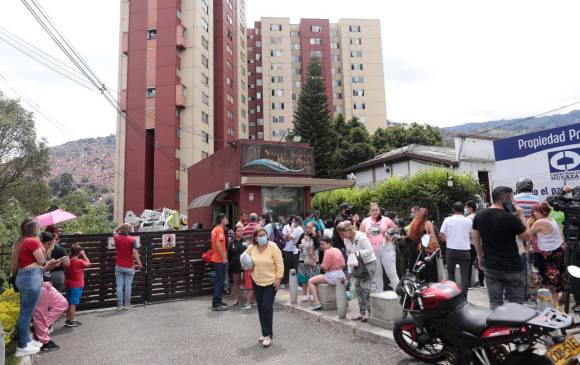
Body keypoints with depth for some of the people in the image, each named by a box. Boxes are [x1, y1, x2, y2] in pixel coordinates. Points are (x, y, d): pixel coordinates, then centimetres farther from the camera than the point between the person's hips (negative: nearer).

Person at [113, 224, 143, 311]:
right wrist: (139, 263, -12)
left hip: (119, 266, 2)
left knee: (119, 286, 5)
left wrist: (123, 225, 16)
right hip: (129, 267, -2)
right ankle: (127, 304, 10)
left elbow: (115, 231, 21)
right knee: (128, 286, 5)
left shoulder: (117, 238, -2)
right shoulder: (132, 240, -11)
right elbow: (135, 252, -18)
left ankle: (119, 305, 9)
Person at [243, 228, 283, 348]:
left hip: (271, 282, -5)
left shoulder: (273, 247, -15)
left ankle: (268, 335, 0)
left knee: (267, 307, -10)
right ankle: (265, 332, 26)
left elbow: (279, 263, -12)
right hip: (257, 282, 5)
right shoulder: (251, 248, -3)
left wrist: (278, 278, -15)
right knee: (260, 308, 11)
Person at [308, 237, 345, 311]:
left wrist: (321, 266, 4)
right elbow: (343, 265, 15)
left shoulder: (328, 252, -14)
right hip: (341, 275, 9)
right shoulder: (338, 250, 10)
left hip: (332, 277, -9)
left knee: (311, 281, 1)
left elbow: (324, 267, -16)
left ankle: (317, 303, -9)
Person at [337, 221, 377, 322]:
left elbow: (370, 250, -26)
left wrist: (357, 253, -35)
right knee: (358, 287, 7)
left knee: (365, 288, -10)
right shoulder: (346, 239, 0)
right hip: (358, 264, 8)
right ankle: (362, 312, 18)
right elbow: (349, 253, 8)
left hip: (369, 263, -8)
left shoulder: (361, 236, -22)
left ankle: (369, 313, 3)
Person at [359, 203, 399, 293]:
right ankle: (379, 293, 25)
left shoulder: (386, 220, 1)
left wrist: (391, 236, -5)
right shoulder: (365, 221, 5)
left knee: (392, 272, -2)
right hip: (372, 250, 2)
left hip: (386, 249, -2)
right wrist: (366, 234, -8)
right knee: (376, 273, 13)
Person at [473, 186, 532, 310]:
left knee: (495, 302, 10)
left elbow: (475, 237, 8)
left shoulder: (479, 215, 0)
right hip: (512, 267, -4)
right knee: (515, 303, 10)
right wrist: (521, 216, 1)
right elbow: (528, 236, -4)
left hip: (490, 266, 4)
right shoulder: (510, 218, -17)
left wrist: (480, 257, 18)